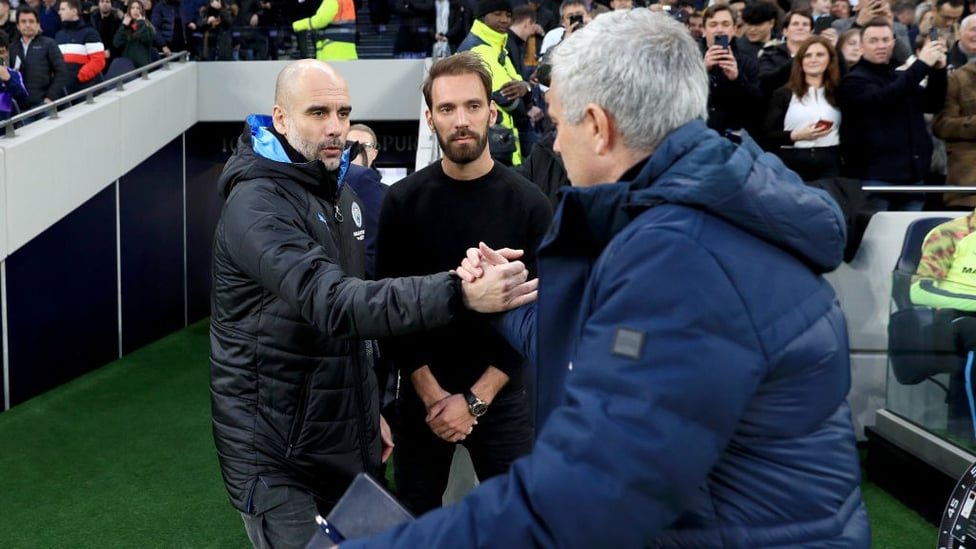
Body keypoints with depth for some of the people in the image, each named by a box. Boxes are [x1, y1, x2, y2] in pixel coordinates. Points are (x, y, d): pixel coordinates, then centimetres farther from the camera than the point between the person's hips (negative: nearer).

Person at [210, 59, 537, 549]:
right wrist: (460, 293, -45)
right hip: (275, 451, -8)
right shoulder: (257, 206, -21)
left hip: (342, 436, 8)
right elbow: (334, 303, -36)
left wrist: (369, 407, 17)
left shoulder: (337, 190, 9)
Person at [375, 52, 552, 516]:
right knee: (415, 519, 14)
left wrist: (475, 400, -12)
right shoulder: (403, 201, -4)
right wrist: (433, 395, -10)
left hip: (501, 399, -1)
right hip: (422, 397, 1)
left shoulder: (529, 204, -6)